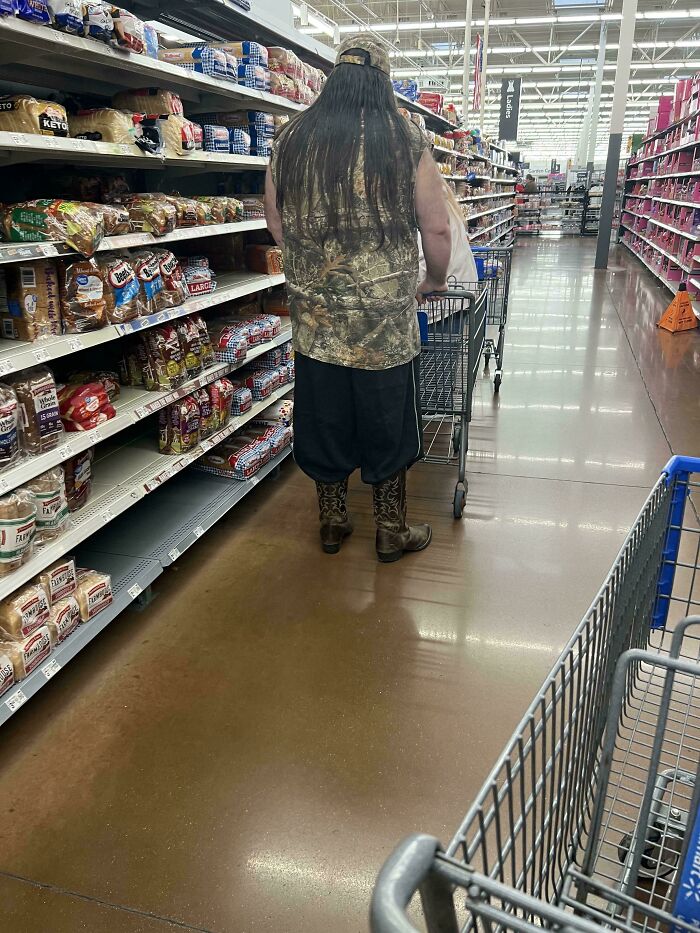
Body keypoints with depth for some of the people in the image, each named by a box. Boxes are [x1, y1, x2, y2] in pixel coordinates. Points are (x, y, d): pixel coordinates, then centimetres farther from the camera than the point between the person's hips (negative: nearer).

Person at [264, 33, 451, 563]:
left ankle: (333, 524, 30)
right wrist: (436, 279, 15)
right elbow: (437, 228, -3)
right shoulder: (405, 140, -5)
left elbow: (277, 226, 11)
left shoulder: (292, 139, 3)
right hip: (386, 317, -2)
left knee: (324, 420, 15)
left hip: (314, 315, 3)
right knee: (388, 425, 11)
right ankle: (392, 533, 26)